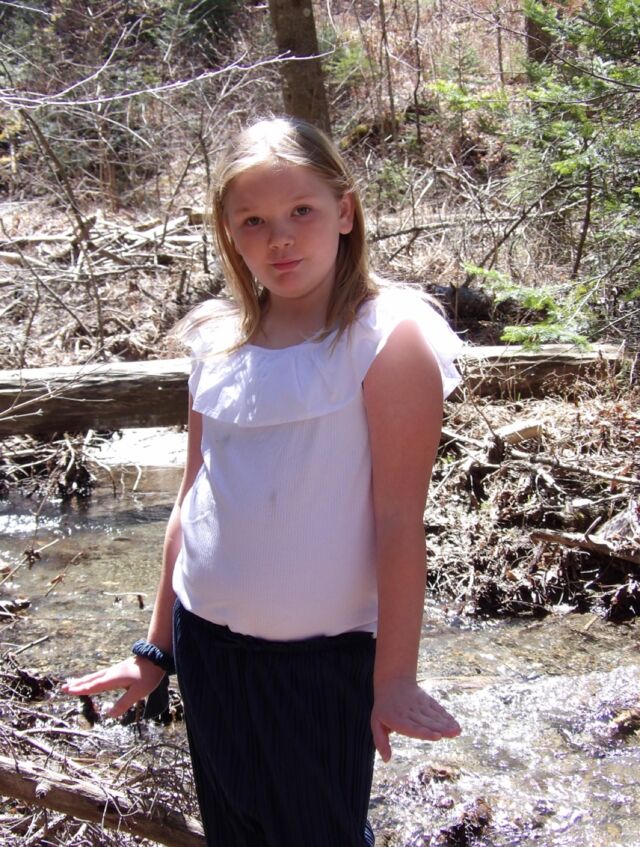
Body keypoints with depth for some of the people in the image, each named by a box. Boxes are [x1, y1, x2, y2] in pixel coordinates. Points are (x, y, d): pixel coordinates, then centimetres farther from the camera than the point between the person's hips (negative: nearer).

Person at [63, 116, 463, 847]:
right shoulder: (218, 343, 3)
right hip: (205, 643, 6)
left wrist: (395, 677, -14)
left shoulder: (387, 335, -13)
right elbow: (191, 503, 10)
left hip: (322, 656, -5)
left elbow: (399, 520, -15)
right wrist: (155, 648, 14)